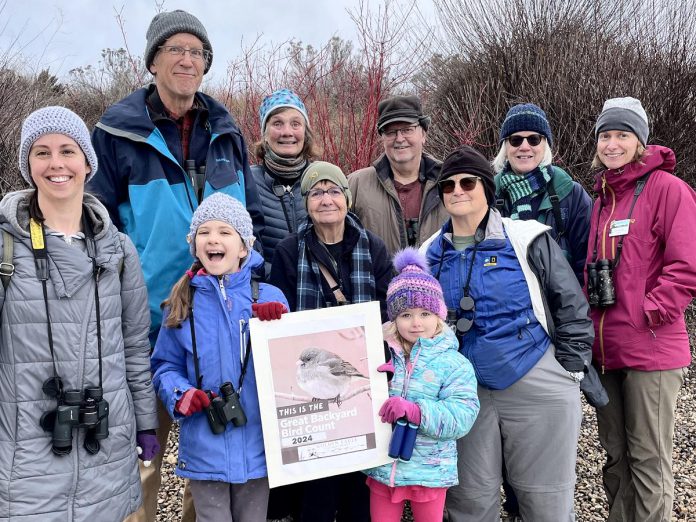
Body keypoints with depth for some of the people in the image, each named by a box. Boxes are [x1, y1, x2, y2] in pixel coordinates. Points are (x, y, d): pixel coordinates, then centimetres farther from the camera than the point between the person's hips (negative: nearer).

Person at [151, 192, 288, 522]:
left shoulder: (269, 298, -4)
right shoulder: (182, 302, -1)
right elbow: (165, 365, 5)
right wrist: (179, 395, -15)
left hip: (256, 445, 1)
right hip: (205, 448, 0)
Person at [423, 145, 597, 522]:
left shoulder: (527, 239, -6)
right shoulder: (430, 254, 4)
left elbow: (571, 306, -2)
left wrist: (570, 370, -4)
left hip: (538, 388, -3)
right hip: (467, 392, 3)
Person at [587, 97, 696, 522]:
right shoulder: (602, 197, 16)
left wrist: (647, 313, -15)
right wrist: (589, 322, 11)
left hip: (651, 351, -7)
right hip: (605, 349, 7)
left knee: (649, 459, 3)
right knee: (616, 455, 17)